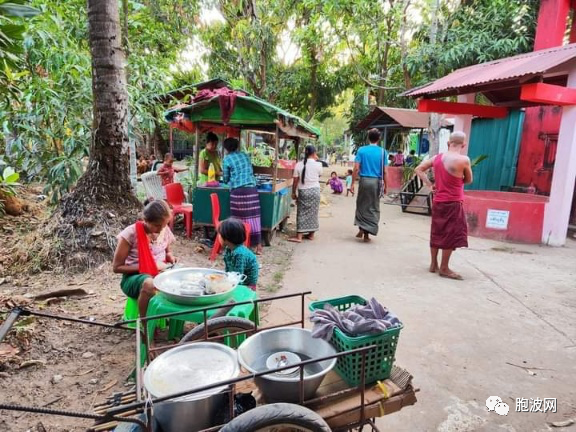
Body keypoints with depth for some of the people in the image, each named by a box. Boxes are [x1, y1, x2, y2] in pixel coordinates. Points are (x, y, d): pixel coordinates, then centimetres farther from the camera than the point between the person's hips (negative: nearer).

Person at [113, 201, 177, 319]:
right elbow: (117, 267, -10)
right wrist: (145, 266, -18)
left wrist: (170, 258, -4)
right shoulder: (131, 233, -16)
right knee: (149, 284, -40)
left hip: (160, 273, 5)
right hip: (134, 276, -4)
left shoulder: (165, 230, -2)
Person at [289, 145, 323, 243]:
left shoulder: (299, 165, -5)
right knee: (313, 213, 11)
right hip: (315, 190, 1)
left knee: (302, 213, 3)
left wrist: (293, 192, 6)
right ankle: (311, 234, 20)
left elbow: (295, 181, -4)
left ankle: (299, 236, -1)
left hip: (303, 191, -1)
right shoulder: (318, 165, -6)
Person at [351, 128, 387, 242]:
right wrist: (385, 186, 9)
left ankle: (361, 229, 10)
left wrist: (352, 184, -2)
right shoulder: (382, 152, 1)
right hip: (376, 181, 0)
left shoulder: (361, 150, 0)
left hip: (364, 180, 0)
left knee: (361, 205, 16)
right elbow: (384, 171, -1)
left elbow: (356, 168, -6)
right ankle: (367, 234, 10)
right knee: (373, 207, 8)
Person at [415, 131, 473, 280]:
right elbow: (468, 180, 0)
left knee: (437, 233, 14)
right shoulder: (464, 160, -13)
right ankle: (444, 268, 9)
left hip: (438, 202, 7)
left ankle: (433, 264, 23)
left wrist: (430, 184, 4)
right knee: (451, 235, 2)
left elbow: (418, 169, 8)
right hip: (453, 203, -6)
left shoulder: (437, 157, 4)